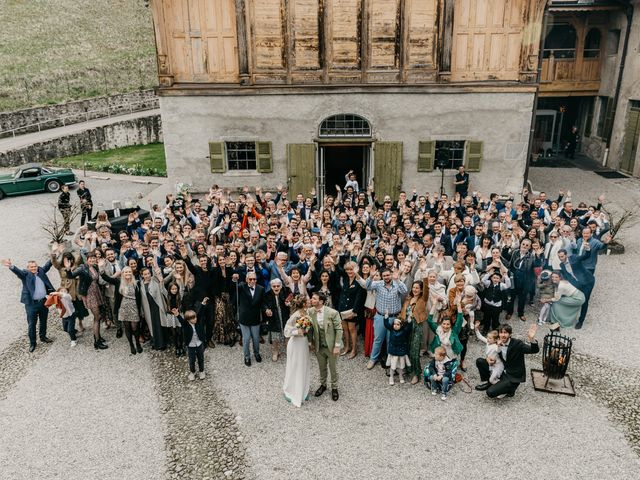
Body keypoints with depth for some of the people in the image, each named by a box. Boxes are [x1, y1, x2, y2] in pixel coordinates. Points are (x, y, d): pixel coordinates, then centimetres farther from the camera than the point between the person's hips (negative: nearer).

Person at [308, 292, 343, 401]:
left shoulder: (333, 313, -22)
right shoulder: (310, 312, -10)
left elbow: (339, 330, -15)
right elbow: (310, 327, 4)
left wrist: (337, 346, -15)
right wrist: (310, 342, 3)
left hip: (331, 346, -3)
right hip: (318, 346, 3)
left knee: (333, 368, 14)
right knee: (322, 367, 21)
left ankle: (334, 388, 36)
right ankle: (323, 385, 45)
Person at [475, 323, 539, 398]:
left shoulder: (517, 343, -20)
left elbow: (535, 350, -30)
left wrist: (532, 339, -52)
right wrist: (488, 359, -10)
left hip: (513, 377, -6)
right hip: (502, 371, 6)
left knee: (490, 392, -20)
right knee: (479, 361, -1)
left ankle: (509, 389, 6)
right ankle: (487, 382, 14)